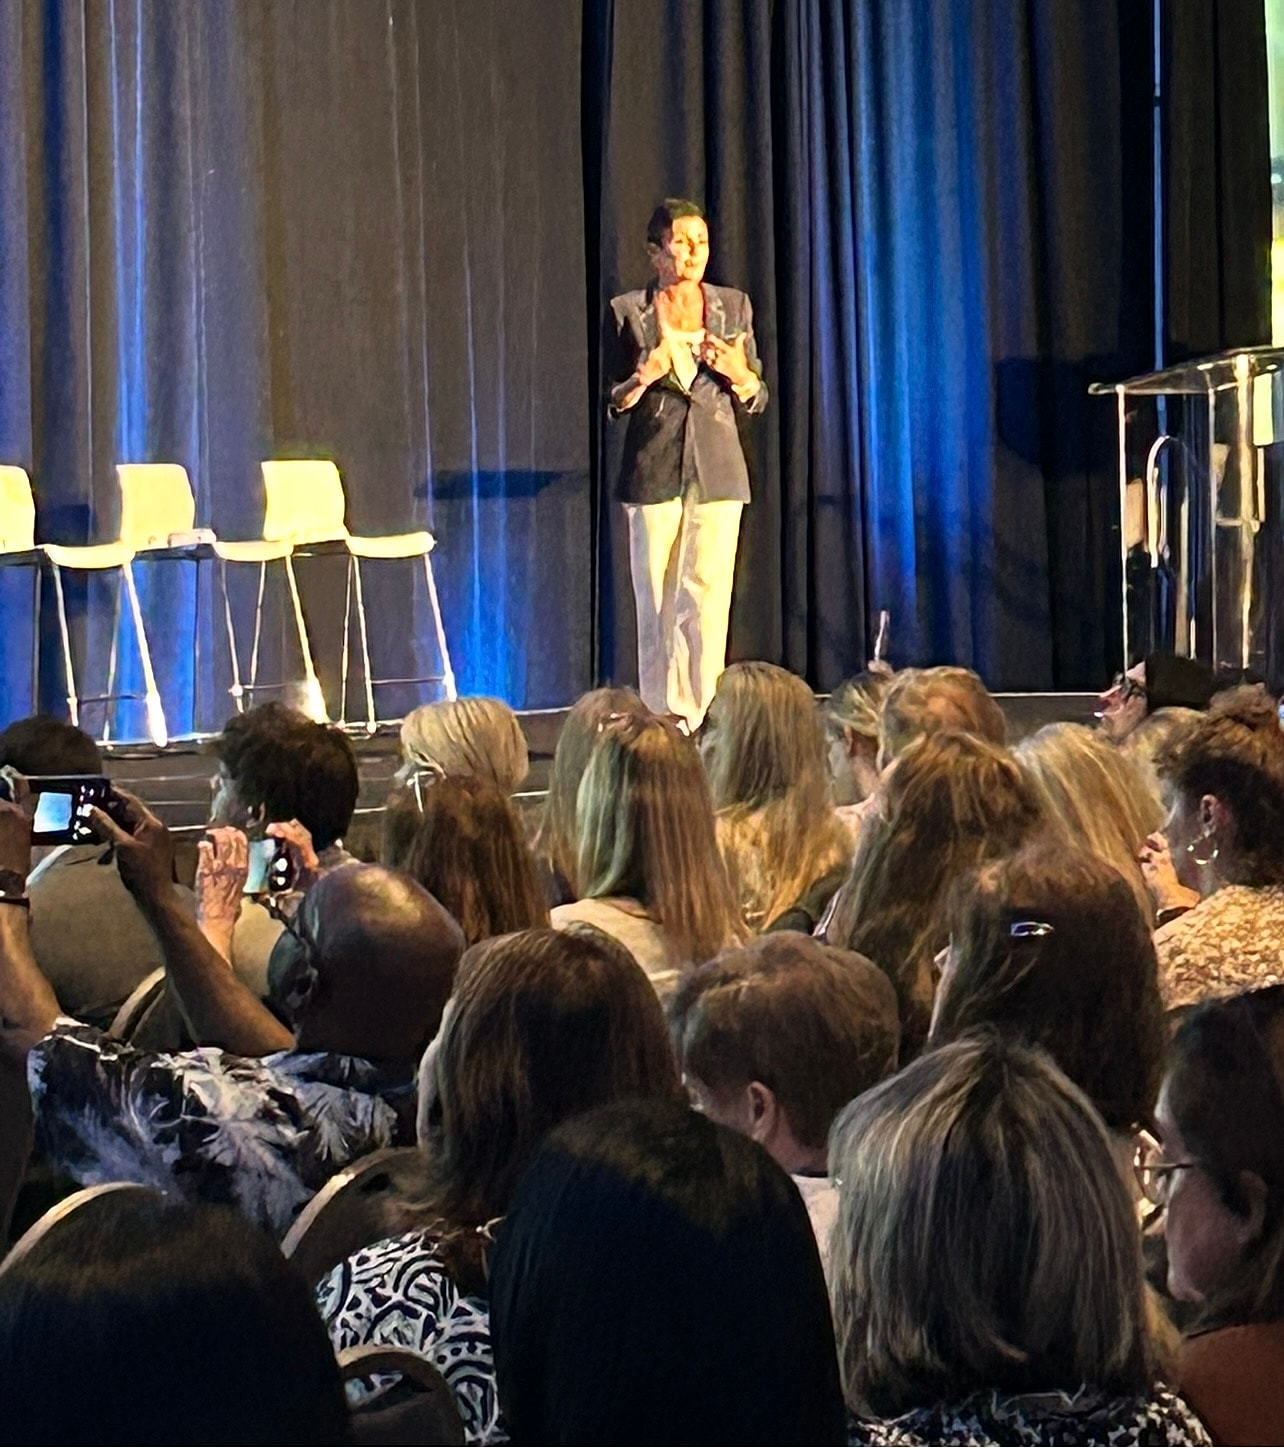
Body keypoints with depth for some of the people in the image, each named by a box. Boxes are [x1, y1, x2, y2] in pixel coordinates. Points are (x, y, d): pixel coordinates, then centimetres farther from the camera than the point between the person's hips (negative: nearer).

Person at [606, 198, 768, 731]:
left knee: (708, 599, -7)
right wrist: (643, 377, -16)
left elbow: (757, 399, 11)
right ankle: (661, 721, 7)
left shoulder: (733, 307, 9)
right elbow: (612, 402, 5)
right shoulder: (627, 312, 3)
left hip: (717, 470, 1)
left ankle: (702, 721, -4)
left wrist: (739, 374, -10)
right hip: (653, 469, -1)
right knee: (656, 603, -1)